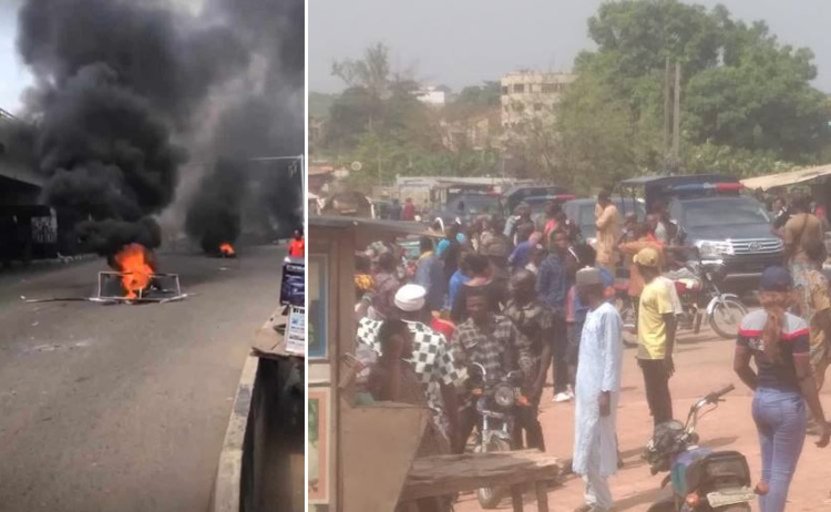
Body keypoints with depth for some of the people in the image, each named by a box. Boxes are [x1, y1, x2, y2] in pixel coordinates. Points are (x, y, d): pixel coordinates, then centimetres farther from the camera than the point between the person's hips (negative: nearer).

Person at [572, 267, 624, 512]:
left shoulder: (608, 314, -14)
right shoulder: (592, 313, 13)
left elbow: (612, 356, -17)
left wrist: (606, 392, -19)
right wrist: (580, 388, 15)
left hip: (599, 390, -9)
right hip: (586, 388, 9)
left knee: (596, 444, -4)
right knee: (587, 443, 12)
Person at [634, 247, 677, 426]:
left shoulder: (659, 288, -17)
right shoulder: (649, 286, 11)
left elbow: (670, 322, -19)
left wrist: (668, 356, -21)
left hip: (656, 354, -9)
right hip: (648, 353, 9)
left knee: (659, 397, -2)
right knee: (655, 397, 14)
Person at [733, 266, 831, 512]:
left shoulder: (748, 322, -1)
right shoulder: (795, 325, -17)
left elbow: (739, 366, 6)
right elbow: (804, 377, -17)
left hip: (760, 402, 6)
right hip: (789, 404, -6)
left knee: (768, 469, 19)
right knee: (782, 473, 3)